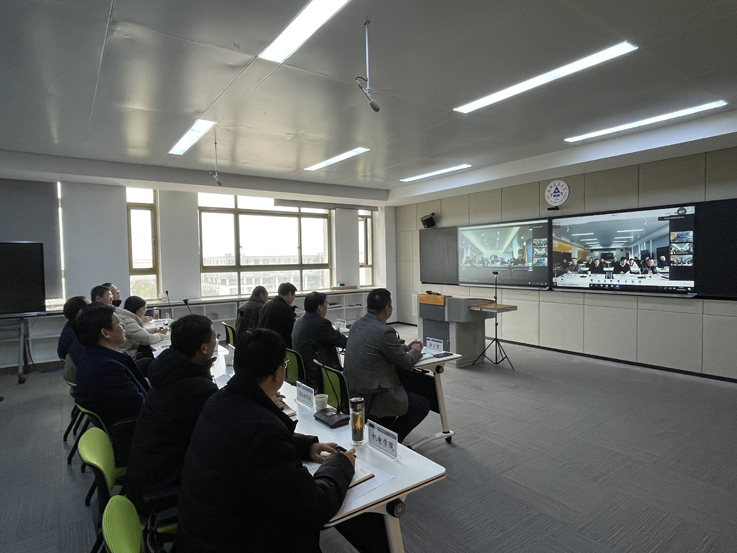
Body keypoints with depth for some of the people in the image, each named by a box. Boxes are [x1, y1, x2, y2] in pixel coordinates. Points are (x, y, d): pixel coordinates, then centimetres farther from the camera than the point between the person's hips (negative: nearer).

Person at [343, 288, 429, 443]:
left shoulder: (357, 325, 3)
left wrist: (407, 347, 21)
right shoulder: (385, 331, -22)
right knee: (423, 405, 10)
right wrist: (416, 350, 12)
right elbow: (405, 362, -8)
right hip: (372, 396, -9)